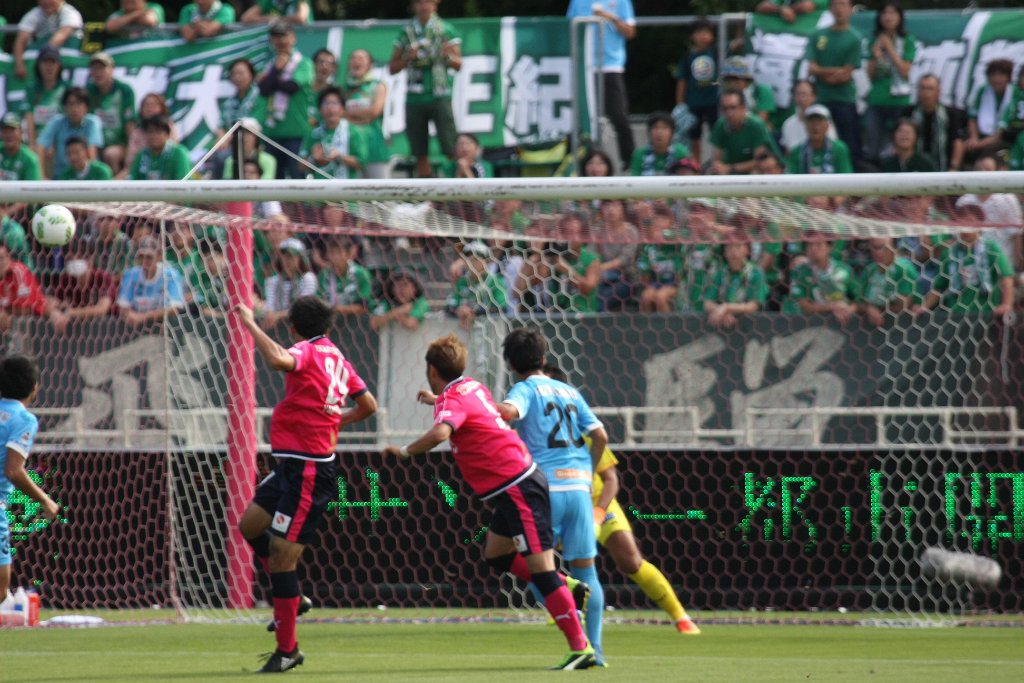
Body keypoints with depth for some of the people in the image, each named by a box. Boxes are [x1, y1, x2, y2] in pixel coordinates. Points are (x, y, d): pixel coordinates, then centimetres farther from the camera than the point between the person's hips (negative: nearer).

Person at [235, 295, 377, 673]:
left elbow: (278, 359, -39)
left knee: (281, 554, -6)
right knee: (250, 525, 20)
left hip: (308, 473, -10)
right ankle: (291, 598, 27)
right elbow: (368, 405, 20)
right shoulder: (337, 358, 10)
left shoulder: (308, 352, -15)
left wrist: (250, 323, -28)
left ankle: (287, 650, 0)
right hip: (294, 467, 10)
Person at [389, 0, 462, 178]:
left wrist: (448, 56, -21)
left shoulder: (446, 30, 3)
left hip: (440, 96, -2)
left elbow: (458, 64, 1)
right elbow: (393, 68, 11)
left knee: (450, 149, -11)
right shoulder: (406, 32, 9)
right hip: (415, 97, 2)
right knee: (420, 153, 3)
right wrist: (407, 58, -9)